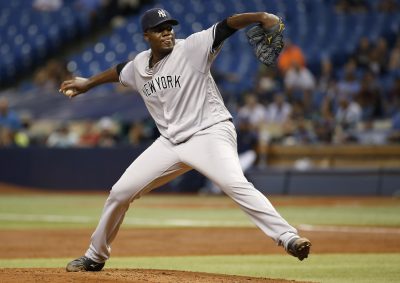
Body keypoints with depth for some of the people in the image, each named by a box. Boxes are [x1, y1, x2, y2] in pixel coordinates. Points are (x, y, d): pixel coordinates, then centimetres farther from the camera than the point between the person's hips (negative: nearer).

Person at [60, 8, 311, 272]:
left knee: (236, 184, -32)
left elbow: (226, 26, -21)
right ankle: (95, 257, 23)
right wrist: (87, 84, 44)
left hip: (210, 133, -6)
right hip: (170, 142, 6)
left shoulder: (192, 47, -9)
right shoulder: (139, 66, 9)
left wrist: (262, 17, -36)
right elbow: (119, 71, 32)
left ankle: (288, 238, -35)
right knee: (120, 192, 5)